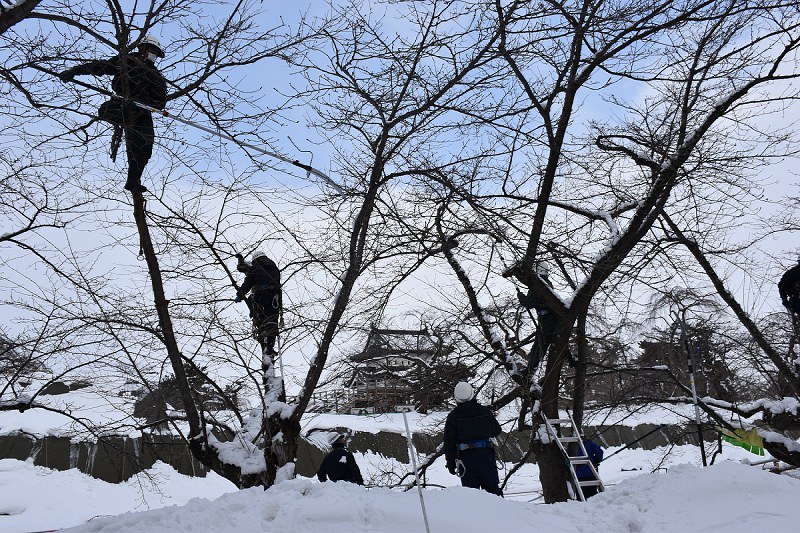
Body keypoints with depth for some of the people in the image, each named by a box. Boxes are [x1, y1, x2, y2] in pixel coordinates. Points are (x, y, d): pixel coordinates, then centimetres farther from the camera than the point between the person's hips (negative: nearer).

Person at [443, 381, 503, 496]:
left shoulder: (453, 417, -5)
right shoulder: (485, 411, 0)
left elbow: (449, 442, -3)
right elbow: (496, 431, 11)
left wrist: (450, 463, 5)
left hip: (466, 458, -2)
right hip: (486, 455, 2)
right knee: (493, 488, 11)